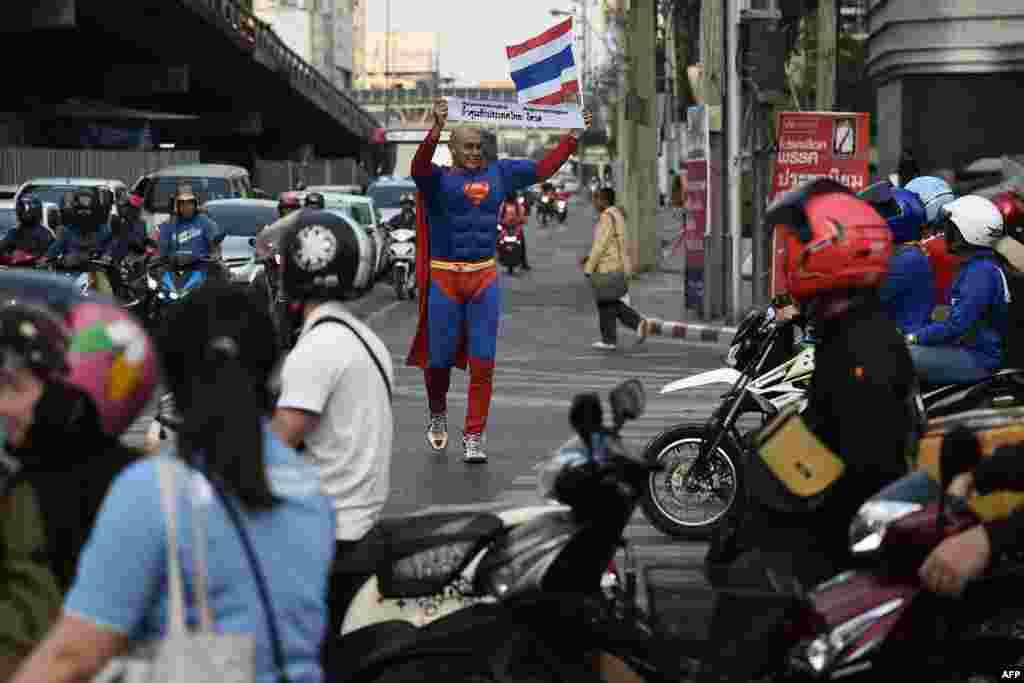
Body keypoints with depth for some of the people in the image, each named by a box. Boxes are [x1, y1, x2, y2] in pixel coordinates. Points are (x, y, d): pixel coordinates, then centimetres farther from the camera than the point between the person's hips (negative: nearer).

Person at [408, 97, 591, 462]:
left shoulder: (499, 173, 9)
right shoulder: (436, 179, -4)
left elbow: (543, 169, 14)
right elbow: (419, 166, -26)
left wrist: (574, 135, 8)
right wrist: (436, 129, -43)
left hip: (484, 278, 3)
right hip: (444, 278, -3)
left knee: (482, 363, -2)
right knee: (439, 358, 5)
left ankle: (474, 436, 6)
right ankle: (437, 413, 35)